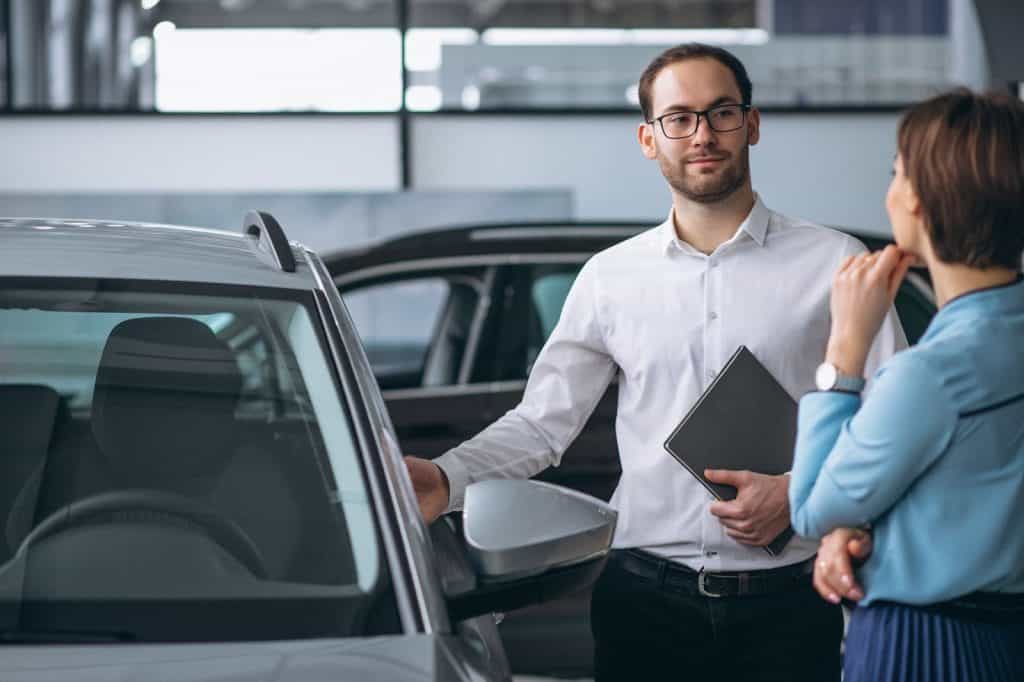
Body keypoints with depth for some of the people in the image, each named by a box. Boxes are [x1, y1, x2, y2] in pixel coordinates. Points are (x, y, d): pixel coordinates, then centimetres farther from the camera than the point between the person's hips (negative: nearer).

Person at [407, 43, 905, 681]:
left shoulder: (834, 264, 2)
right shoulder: (610, 278, 9)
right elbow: (540, 423, 8)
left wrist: (797, 492, -13)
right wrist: (446, 479, -9)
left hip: (785, 604, -1)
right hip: (646, 600, 2)